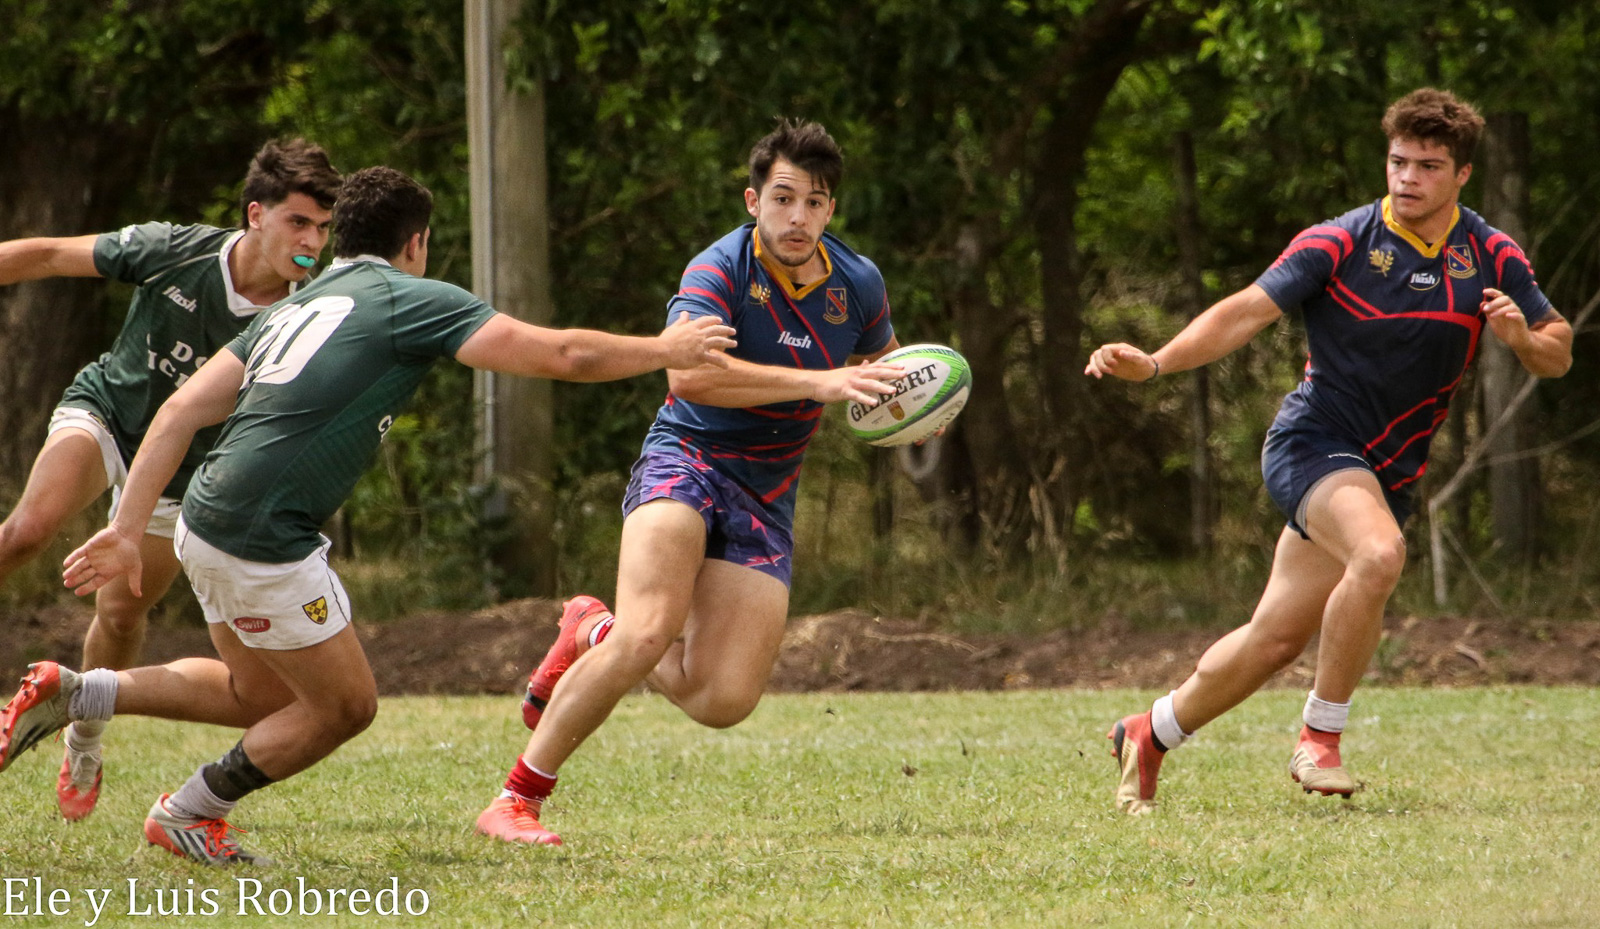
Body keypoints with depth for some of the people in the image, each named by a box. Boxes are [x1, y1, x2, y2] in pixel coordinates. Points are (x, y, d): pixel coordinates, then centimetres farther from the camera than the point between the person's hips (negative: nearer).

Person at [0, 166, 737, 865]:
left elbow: (180, 412, 12)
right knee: (343, 705, 9)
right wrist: (665, 350, 8)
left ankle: (74, 693, 16)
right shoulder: (410, 299, -4)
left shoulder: (293, 310, 18)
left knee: (264, 697, 24)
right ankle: (188, 816, 19)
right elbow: (561, 354, -7)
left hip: (208, 521, 8)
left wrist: (127, 529, 12)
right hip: (262, 542, -8)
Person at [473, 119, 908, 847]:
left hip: (766, 498, 5)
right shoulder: (720, 270, -16)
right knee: (649, 632, -30)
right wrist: (817, 383, -40)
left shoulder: (858, 285, 3)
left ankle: (595, 633, 22)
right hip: (687, 460, -5)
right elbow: (690, 370, -35)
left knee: (723, 701, -8)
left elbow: (882, 366, 24)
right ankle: (517, 799, -18)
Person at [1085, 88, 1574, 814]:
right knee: (1378, 555, -35)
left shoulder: (1492, 258, 2)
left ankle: (1150, 734, 28)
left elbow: (1557, 354, 8)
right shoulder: (1340, 243, -9)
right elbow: (1248, 311, -10)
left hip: (1387, 473, 5)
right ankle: (1319, 738, -20)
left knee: (1278, 638, 6)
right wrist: (1154, 362, -23)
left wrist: (1523, 337, -16)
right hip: (1313, 444, -5)